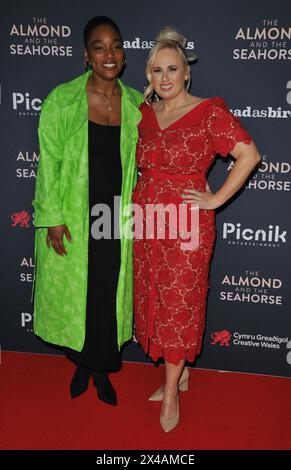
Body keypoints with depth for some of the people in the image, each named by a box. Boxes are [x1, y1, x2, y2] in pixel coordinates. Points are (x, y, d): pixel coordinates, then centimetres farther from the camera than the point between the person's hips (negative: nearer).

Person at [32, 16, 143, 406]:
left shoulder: (136, 104, 1)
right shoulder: (62, 100, -8)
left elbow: (140, 161, 9)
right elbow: (49, 162, -7)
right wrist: (53, 216, -11)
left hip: (117, 217, 2)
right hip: (73, 218, -2)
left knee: (110, 295, 11)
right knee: (72, 293, 12)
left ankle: (102, 371, 33)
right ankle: (80, 365, 37)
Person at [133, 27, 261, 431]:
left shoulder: (209, 112, -8)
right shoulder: (143, 114, 9)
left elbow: (249, 155, -11)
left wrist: (216, 199, -12)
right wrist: (138, 193, 11)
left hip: (187, 223, -6)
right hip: (146, 221, 6)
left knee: (179, 303, 2)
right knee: (153, 300, 12)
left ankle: (171, 391, 18)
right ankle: (180, 374, 31)